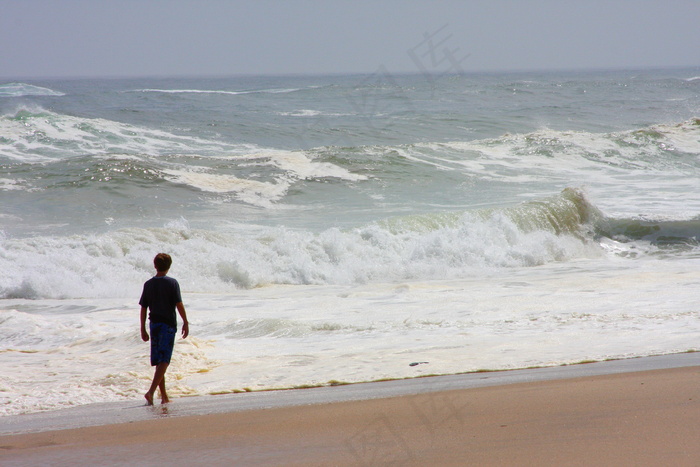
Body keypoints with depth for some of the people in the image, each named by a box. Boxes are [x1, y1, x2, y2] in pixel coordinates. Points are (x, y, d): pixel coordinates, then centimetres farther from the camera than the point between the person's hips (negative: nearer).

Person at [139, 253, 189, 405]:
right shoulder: (172, 283, -7)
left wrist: (143, 329, 13)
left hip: (154, 324, 4)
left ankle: (164, 396, 15)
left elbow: (143, 308, 6)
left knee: (159, 361, 11)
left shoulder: (148, 284, 5)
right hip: (168, 324, -4)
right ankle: (151, 391, -22)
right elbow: (179, 304, -11)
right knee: (164, 361, -6)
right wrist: (185, 322, -2)